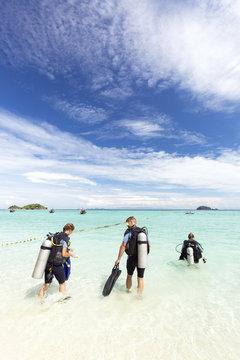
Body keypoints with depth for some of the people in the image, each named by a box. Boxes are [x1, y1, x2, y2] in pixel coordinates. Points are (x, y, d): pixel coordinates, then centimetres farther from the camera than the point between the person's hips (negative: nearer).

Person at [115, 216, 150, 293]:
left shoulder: (128, 231, -11)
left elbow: (123, 246, -16)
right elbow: (149, 245, 8)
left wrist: (118, 259, -11)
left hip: (132, 258, -3)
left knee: (129, 276, 22)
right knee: (140, 279, 15)